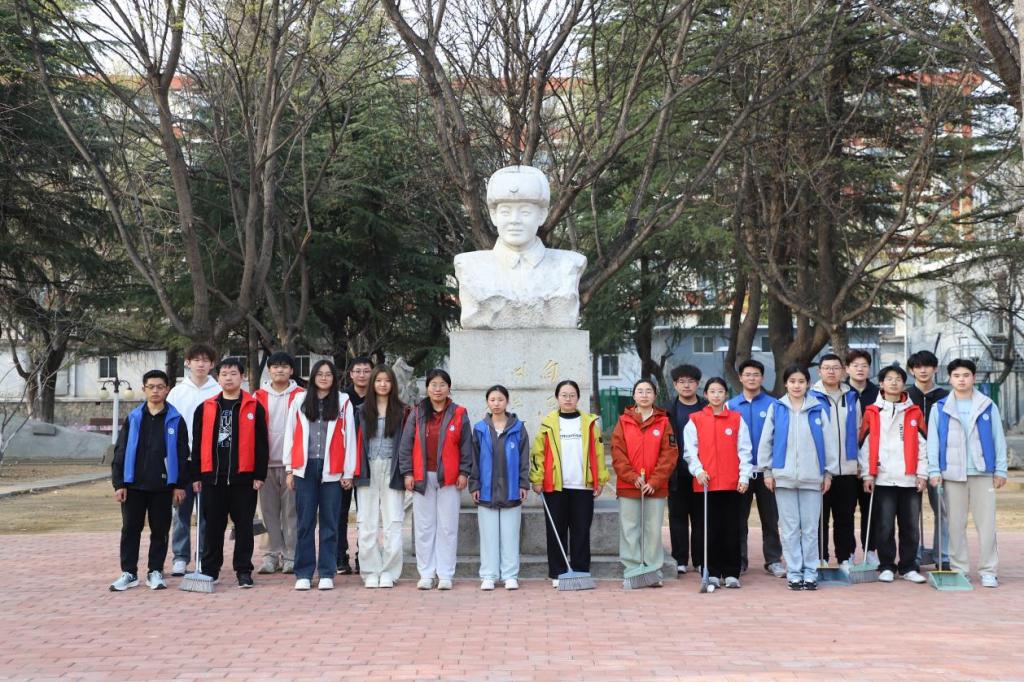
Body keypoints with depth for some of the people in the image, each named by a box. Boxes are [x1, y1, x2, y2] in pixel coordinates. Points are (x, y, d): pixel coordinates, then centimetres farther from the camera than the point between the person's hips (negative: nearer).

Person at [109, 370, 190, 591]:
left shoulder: (175, 419, 1)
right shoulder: (133, 418, 5)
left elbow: (182, 454, 2)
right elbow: (120, 451, 5)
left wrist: (180, 485, -2)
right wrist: (118, 483, -1)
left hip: (162, 486, -1)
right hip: (134, 484, 1)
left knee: (160, 530, 6)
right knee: (130, 529, 4)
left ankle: (155, 572, 16)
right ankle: (129, 573, 13)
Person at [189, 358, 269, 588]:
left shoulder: (254, 407, 3)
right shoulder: (205, 408, 9)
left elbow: (261, 443, 1)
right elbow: (197, 444, 10)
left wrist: (260, 474, -4)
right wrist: (196, 476, 6)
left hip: (243, 476, -2)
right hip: (212, 476, 2)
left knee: (244, 524, 4)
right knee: (213, 525, 7)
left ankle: (243, 571, 11)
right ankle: (209, 569, 17)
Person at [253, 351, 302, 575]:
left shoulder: (300, 396, 2)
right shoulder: (259, 396, 8)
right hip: (266, 462, 2)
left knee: (291, 510, 0)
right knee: (269, 510, 5)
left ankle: (290, 556, 6)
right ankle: (272, 555, 12)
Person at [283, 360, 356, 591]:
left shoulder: (343, 402, 5)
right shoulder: (300, 401, 9)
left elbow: (349, 437, 4)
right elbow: (290, 435, 9)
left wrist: (348, 472, 0)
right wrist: (289, 468, 5)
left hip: (331, 471, -1)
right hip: (305, 469, 1)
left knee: (329, 523, 3)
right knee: (305, 522, 3)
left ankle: (327, 573, 9)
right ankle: (303, 573, 8)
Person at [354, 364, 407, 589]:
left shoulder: (401, 412, 6)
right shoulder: (363, 411, 10)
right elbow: (356, 442, 9)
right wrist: (355, 470, 0)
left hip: (392, 471, -1)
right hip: (369, 471, 1)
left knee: (392, 523, -3)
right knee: (367, 524, 1)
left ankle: (388, 572, 3)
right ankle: (370, 572, 7)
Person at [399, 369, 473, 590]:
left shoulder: (459, 414, 3)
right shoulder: (417, 414, 6)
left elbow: (466, 445, 3)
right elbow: (406, 445, 6)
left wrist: (464, 472, -3)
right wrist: (407, 472, -1)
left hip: (449, 478, -1)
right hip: (422, 477, 1)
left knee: (447, 527, 1)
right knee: (424, 527, 5)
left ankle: (445, 574, 7)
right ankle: (426, 574, 11)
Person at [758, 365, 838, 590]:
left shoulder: (818, 409, 4)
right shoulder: (776, 408, 4)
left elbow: (828, 442, 6)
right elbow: (766, 440, 6)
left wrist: (829, 472, 4)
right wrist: (767, 470, 2)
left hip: (812, 477, 0)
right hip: (784, 476, 0)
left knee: (810, 528, 3)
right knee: (789, 528, 3)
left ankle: (810, 573, 11)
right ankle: (794, 574, 9)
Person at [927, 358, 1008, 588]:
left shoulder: (988, 406, 7)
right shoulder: (940, 408, 6)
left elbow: (999, 439, 7)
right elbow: (933, 441, 4)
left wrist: (1001, 470, 2)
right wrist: (934, 471, -3)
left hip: (983, 473, 0)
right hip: (952, 474, 0)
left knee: (986, 523, -2)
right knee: (956, 524, 4)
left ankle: (988, 571, 4)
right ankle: (959, 569, 12)